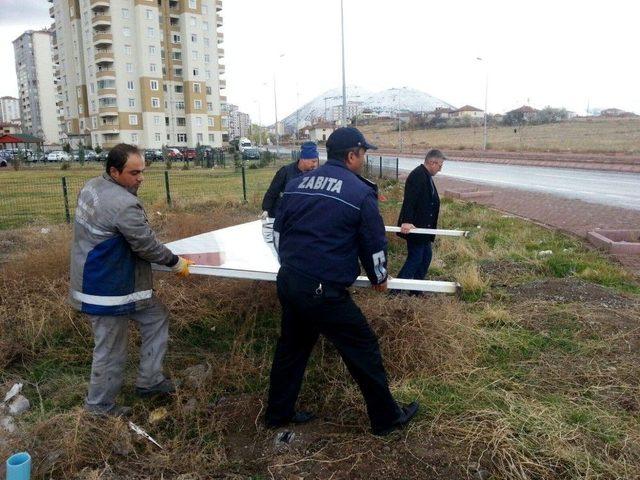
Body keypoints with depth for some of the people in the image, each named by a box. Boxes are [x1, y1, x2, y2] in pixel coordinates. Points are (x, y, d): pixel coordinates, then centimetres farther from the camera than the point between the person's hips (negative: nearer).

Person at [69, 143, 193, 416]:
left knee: (156, 319, 19)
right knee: (111, 349, 8)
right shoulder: (124, 205, -27)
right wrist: (176, 263, -4)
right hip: (107, 288, -10)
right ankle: (100, 404, 29)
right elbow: (146, 245, -19)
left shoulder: (92, 186, 2)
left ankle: (149, 380, 30)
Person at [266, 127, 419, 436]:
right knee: (364, 351, 10)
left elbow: (278, 232, 16)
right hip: (324, 292, -7)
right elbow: (375, 244, -2)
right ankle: (387, 418, 26)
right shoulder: (360, 192, -8)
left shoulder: (297, 184, 9)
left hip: (287, 282, 7)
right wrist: (379, 279, 17)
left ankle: (278, 413, 38)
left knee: (291, 347, 23)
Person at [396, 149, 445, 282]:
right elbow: (409, 200, -28)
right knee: (415, 258, -5)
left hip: (423, 226, 10)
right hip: (414, 226, -10)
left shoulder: (426, 176, 12)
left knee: (426, 256, 17)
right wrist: (407, 221, -35)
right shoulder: (418, 175, -19)